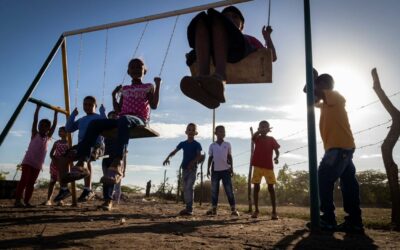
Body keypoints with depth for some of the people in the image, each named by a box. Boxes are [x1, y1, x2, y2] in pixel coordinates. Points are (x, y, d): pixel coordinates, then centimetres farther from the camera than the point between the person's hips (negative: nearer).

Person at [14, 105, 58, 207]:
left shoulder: (48, 137, 9)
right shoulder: (34, 134, 1)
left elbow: (54, 125, 7)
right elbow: (35, 121, -6)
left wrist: (55, 113, 7)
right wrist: (38, 108, -11)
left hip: (38, 164, 4)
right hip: (28, 161, -4)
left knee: (31, 183, 5)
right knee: (24, 180, -10)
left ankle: (26, 202, 7)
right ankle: (17, 201, -9)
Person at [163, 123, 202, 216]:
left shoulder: (197, 144, -2)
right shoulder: (183, 143, 10)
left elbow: (199, 156, -11)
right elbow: (174, 151, 4)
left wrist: (192, 163, -26)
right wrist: (167, 158, -14)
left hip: (192, 168, -5)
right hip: (184, 168, 5)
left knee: (189, 187, -15)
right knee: (185, 188, 7)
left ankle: (189, 209, -13)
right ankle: (188, 207, 15)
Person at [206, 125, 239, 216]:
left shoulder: (227, 144, 4)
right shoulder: (212, 145, 6)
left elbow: (230, 157, 8)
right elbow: (210, 158, 10)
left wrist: (231, 168, 3)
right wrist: (208, 169, 6)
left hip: (225, 170, -1)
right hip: (215, 170, 2)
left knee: (229, 190, -2)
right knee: (214, 190, 5)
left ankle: (233, 209, 2)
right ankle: (214, 208, 12)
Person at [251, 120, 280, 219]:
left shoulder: (271, 139, 8)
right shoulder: (257, 138, 6)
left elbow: (277, 150, 5)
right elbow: (253, 136, -18)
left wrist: (276, 157, -16)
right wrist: (261, 131, -36)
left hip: (268, 166, 0)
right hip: (257, 166, 1)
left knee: (271, 188, -2)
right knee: (256, 187, 2)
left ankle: (274, 211, 1)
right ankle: (256, 210, 9)